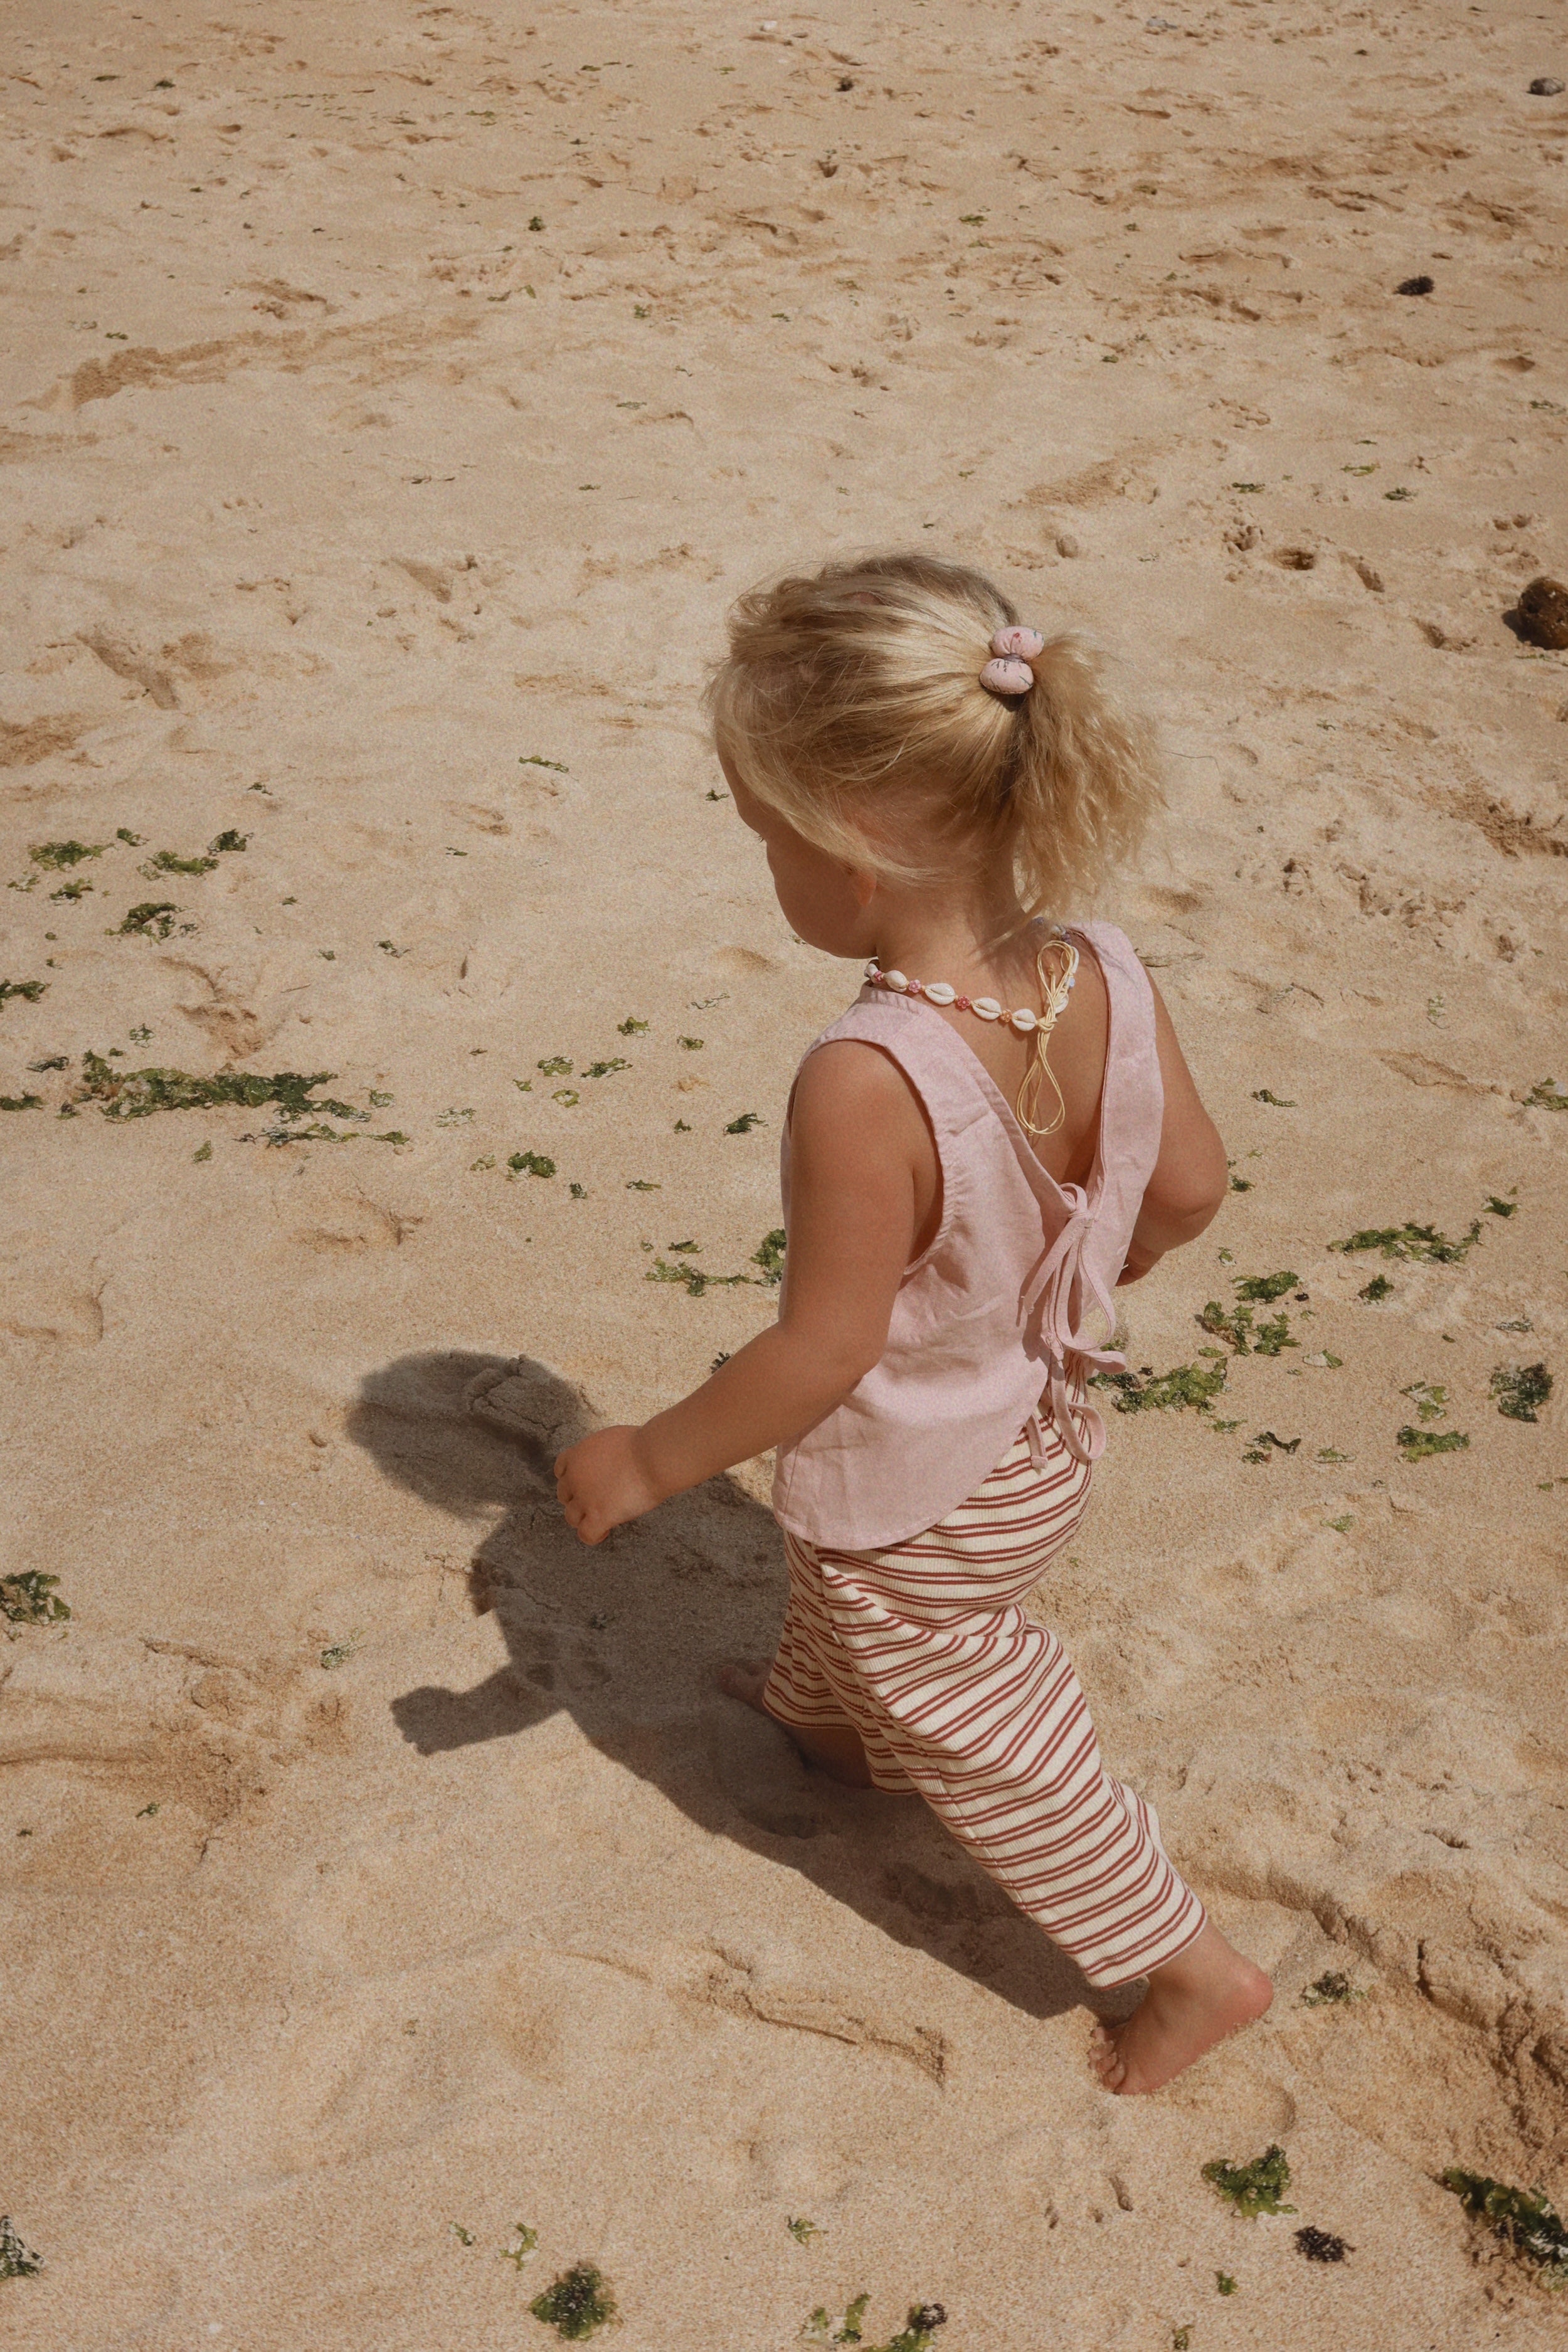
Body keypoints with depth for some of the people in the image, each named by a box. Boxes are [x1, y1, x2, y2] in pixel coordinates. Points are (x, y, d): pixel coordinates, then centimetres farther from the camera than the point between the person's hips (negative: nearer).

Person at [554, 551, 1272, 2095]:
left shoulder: (864, 1087, -41)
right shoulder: (1107, 982, -20)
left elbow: (820, 1353, -31)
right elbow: (1189, 1188, -5)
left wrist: (648, 1460, -15)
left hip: (918, 1508, -7)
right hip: (1040, 1436, 7)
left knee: (982, 1740, 21)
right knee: (845, 1595, 36)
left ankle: (1191, 1967, 37)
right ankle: (823, 1721, 68)